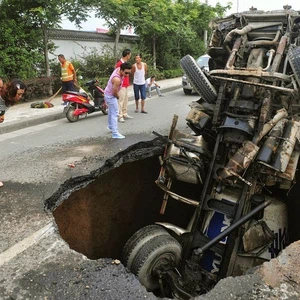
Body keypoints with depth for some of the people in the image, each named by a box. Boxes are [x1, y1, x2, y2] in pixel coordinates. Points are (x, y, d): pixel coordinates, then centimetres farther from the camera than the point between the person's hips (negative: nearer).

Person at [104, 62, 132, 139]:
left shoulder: (118, 69, -13)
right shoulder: (117, 79, -39)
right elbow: (114, 93, -29)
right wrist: (118, 97, -4)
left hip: (108, 93, 10)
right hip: (111, 96, -10)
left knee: (111, 111, 26)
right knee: (115, 113, -8)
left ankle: (110, 126, 45)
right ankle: (115, 133, -6)